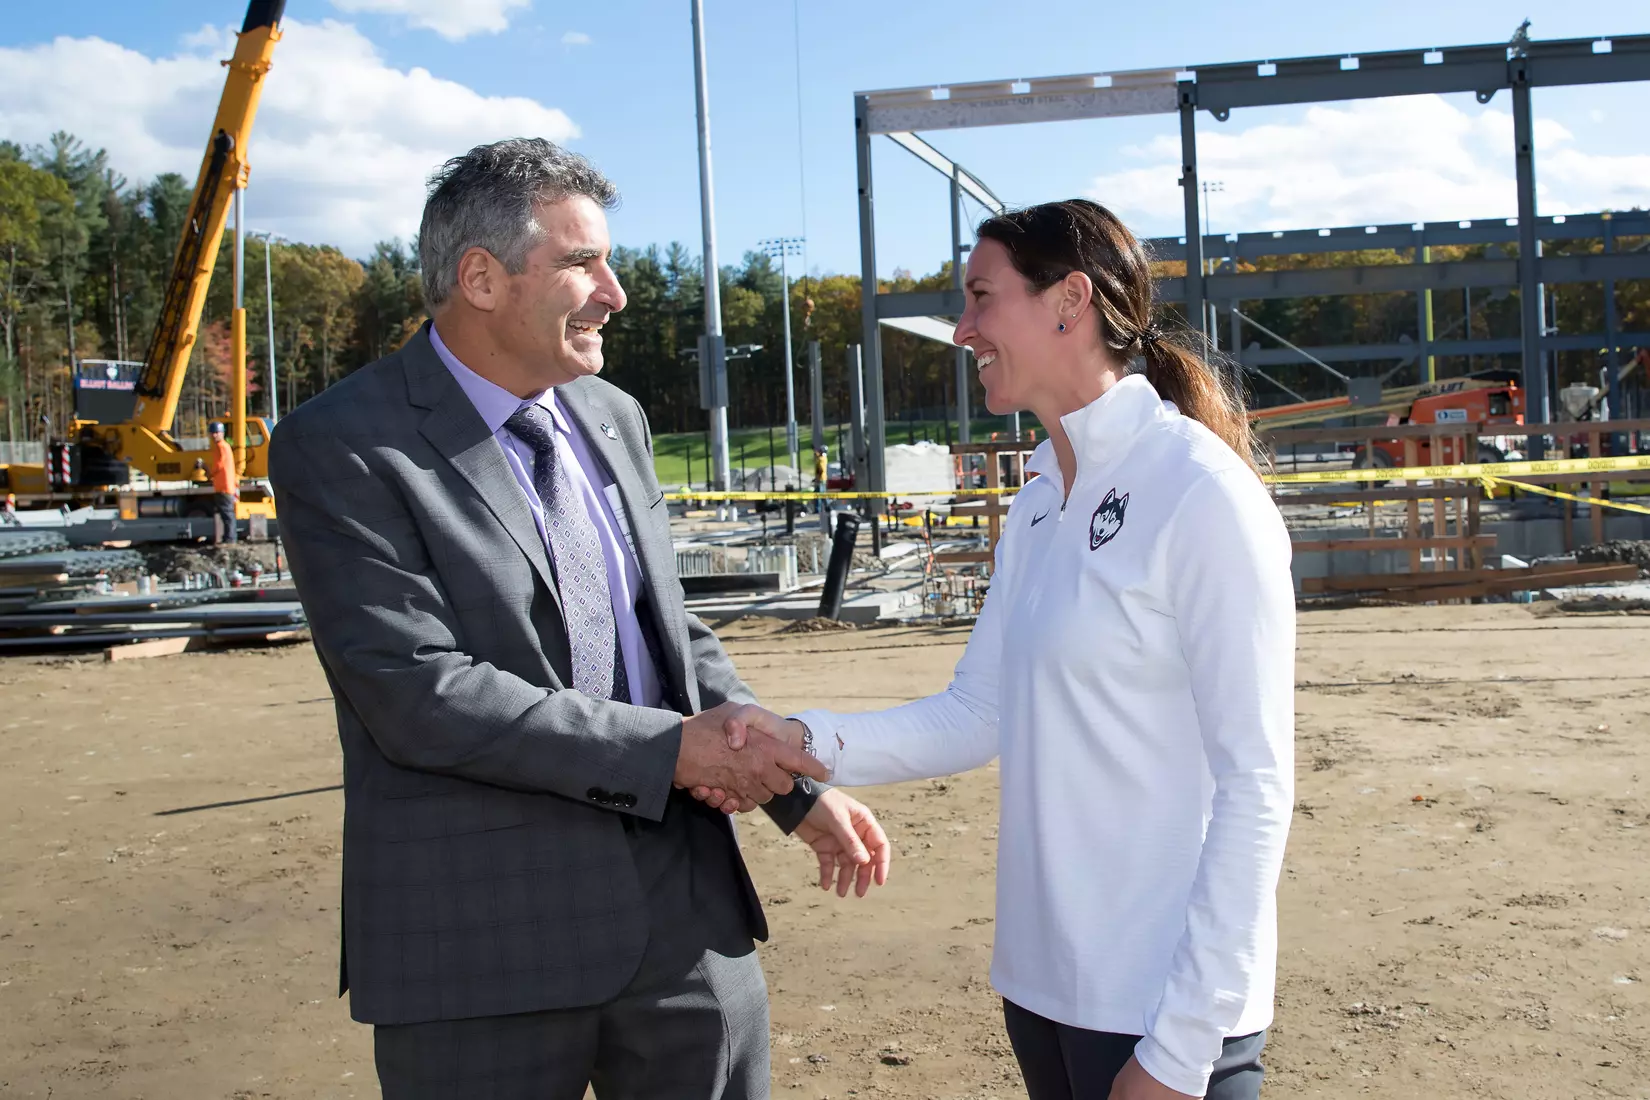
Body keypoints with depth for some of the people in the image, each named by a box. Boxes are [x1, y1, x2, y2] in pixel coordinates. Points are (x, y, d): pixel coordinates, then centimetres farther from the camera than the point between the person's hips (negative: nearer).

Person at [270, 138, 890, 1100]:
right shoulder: (340, 448, -10)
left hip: (683, 911, 6)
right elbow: (416, 690, -19)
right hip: (484, 942, -5)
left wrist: (799, 789, 7)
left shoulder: (614, 418, 11)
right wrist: (667, 749, -18)